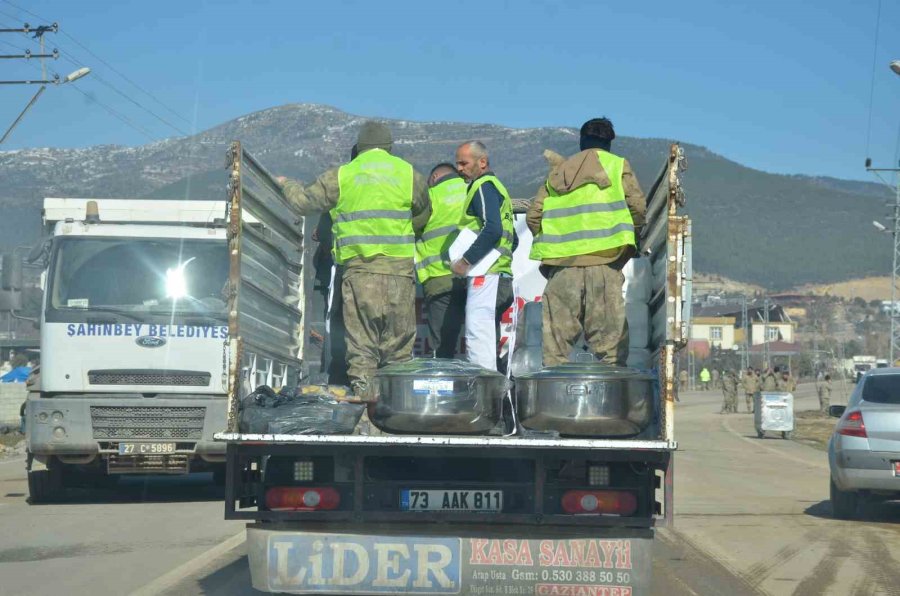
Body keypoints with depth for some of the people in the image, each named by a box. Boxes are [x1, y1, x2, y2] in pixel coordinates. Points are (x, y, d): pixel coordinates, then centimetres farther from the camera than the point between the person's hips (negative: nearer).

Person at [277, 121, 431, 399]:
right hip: (399, 267, 0)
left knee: (361, 337, 4)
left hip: (359, 266, 0)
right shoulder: (408, 173, 9)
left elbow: (305, 200, 13)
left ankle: (361, 387, -1)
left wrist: (287, 184, 34)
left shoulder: (341, 175, 7)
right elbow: (425, 212, 20)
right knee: (399, 336, 7)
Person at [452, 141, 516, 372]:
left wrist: (465, 260, -19)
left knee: (478, 338, -15)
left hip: (485, 275, -11)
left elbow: (492, 230, -22)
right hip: (501, 277, 11)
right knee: (489, 340, 12)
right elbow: (513, 239, 28)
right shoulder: (497, 187, 26)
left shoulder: (483, 187, -6)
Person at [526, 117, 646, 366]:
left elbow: (533, 216, 12)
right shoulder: (617, 165, 9)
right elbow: (637, 207, -1)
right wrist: (630, 242, 13)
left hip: (561, 262, 3)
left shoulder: (557, 172, 19)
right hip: (603, 261, -3)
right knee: (609, 334, -2)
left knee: (557, 332, 4)